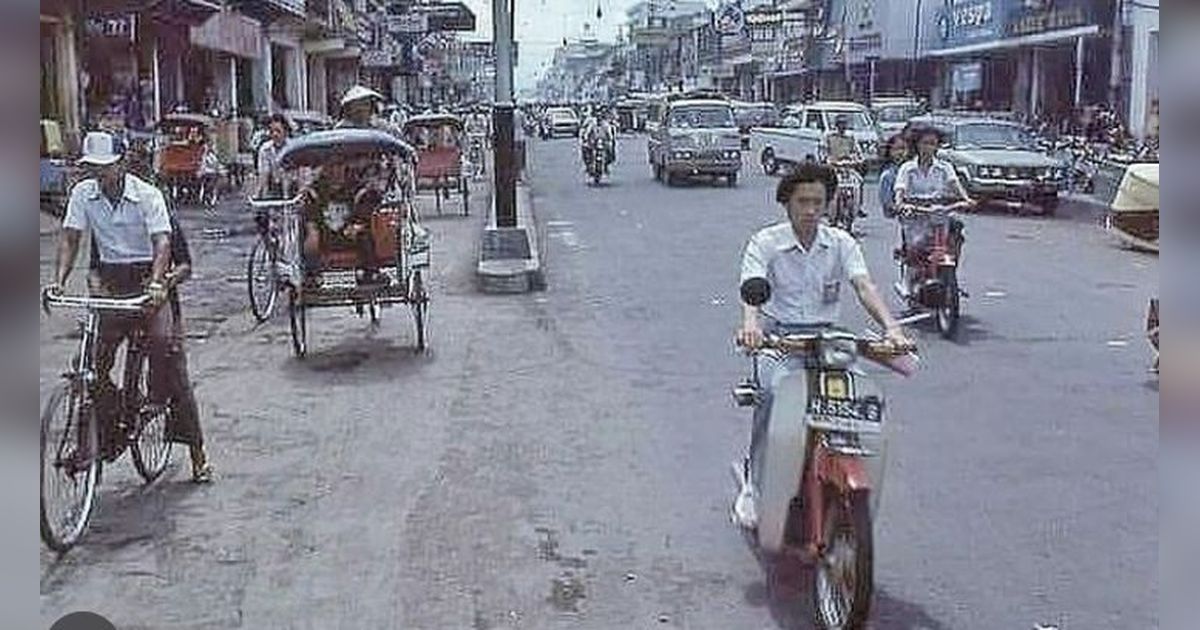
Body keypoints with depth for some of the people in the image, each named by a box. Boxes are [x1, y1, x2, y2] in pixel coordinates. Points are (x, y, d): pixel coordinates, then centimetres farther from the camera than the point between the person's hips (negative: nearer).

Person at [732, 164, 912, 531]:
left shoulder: (841, 243, 5)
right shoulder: (765, 242, -2)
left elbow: (864, 286, -9)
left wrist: (890, 327, -27)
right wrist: (750, 323, -42)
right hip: (777, 336, -3)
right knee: (774, 392, -30)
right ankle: (752, 486, -13)